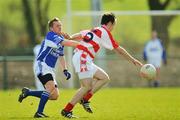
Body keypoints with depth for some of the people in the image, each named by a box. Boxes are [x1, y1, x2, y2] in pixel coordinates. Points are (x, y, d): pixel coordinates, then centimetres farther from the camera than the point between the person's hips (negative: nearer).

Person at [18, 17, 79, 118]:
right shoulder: (51, 36, -13)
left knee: (55, 96, 5)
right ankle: (39, 112, -26)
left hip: (50, 69, 9)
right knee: (51, 87, -30)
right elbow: (66, 43, -28)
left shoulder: (61, 38, 15)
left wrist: (65, 70, 10)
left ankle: (28, 92, 17)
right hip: (42, 65, -9)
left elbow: (61, 56, 24)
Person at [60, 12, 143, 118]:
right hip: (82, 58, -9)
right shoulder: (105, 32, -4)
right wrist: (133, 60, 6)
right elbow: (119, 50, -1)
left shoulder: (94, 30, 22)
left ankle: (85, 99, 5)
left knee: (104, 78, 10)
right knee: (87, 87, -14)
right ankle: (67, 110, -13)